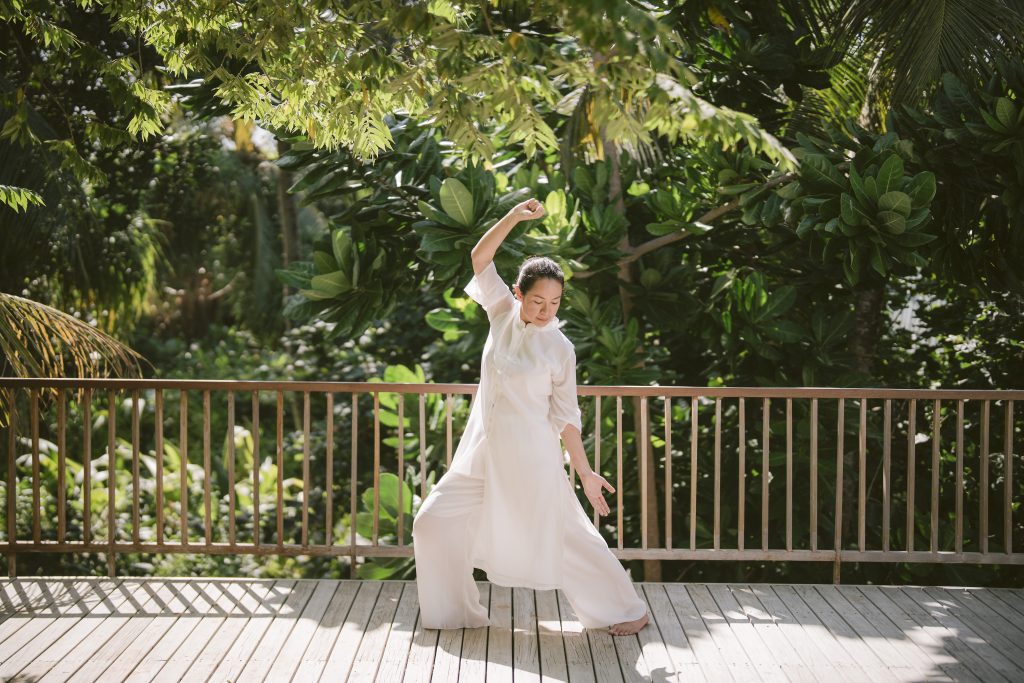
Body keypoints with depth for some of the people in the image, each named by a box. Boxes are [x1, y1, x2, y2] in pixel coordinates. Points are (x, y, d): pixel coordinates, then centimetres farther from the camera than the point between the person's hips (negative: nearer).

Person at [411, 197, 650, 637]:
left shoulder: (560, 349, -7)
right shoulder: (503, 315, 1)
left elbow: (565, 416, -3)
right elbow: (480, 259, -6)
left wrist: (585, 473, -6)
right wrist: (514, 217, -17)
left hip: (529, 456, -4)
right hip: (482, 452, 4)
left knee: (565, 535, 0)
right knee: (434, 522, 1)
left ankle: (624, 610, 16)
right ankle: (454, 612, 16)